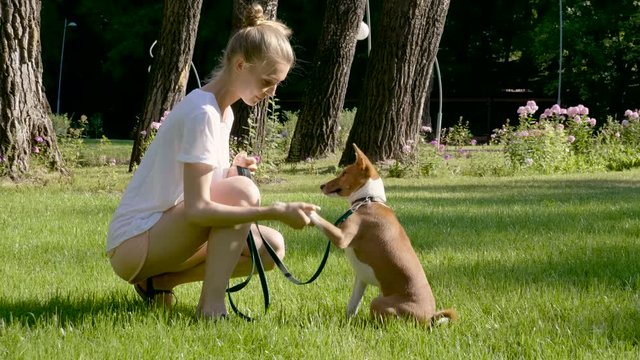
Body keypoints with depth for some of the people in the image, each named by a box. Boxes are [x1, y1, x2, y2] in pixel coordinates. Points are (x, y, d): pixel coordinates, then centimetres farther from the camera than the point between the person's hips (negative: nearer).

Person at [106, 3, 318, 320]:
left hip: (161, 236, 10)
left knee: (271, 247, -1)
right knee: (242, 191, -26)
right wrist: (276, 212, -30)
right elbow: (196, 209, -28)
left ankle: (158, 281, 5)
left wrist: (231, 171, -6)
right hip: (133, 244, -10)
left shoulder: (223, 112, 10)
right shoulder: (202, 113, -20)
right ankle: (211, 307, -22)